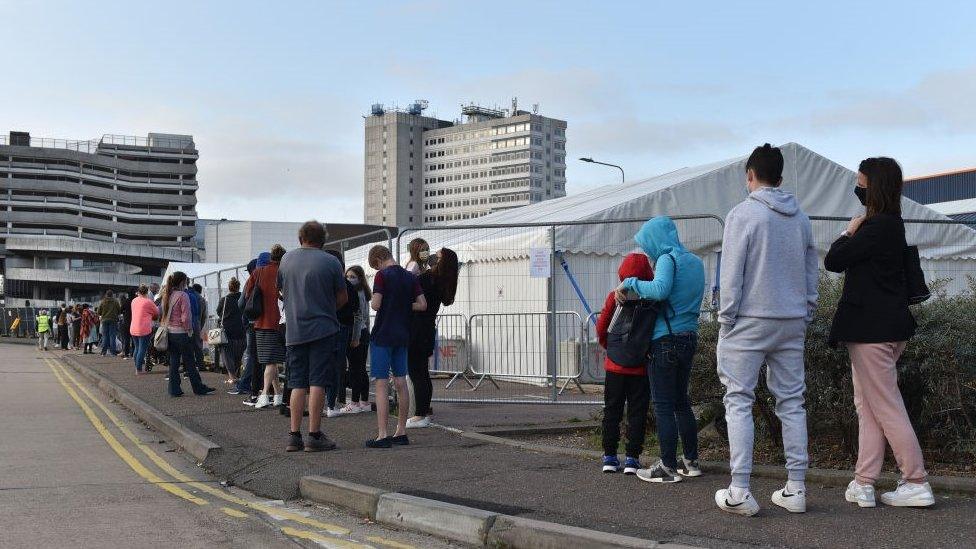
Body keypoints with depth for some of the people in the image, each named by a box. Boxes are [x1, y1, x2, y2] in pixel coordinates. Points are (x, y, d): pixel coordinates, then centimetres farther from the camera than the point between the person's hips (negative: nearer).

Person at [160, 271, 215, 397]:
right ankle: (199, 388, 9)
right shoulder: (183, 295, -13)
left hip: (170, 333, 7)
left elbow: (164, 314, 13)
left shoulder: (167, 295, 9)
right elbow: (186, 317, -17)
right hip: (182, 333, -7)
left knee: (173, 362, 9)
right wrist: (189, 330, -7)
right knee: (190, 363, 1)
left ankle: (174, 389, 9)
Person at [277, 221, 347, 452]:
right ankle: (314, 436, -1)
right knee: (317, 383, -1)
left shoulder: (286, 259, 5)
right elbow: (343, 297, 1)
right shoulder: (330, 262, -5)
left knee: (297, 383, 9)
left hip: (294, 330, 4)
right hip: (322, 328, -3)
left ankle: (294, 435, 8)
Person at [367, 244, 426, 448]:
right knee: (401, 383, 11)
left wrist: (372, 302, 5)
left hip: (382, 335, -6)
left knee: (382, 384, -6)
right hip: (402, 336, 7)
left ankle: (382, 435, -9)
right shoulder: (410, 277, 8)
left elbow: (375, 305, -17)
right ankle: (401, 432, 17)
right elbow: (422, 305, 6)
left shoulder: (382, 275, -11)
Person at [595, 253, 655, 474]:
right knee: (637, 412, 6)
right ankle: (632, 458, 4)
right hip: (641, 367, -1)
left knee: (612, 411, 10)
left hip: (615, 365, 1)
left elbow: (601, 327, -3)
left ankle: (610, 456, 11)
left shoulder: (615, 296, -5)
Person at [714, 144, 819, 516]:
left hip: (750, 321, -5)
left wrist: (726, 319, -4)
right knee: (792, 402, 9)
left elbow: (732, 273, -11)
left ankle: (740, 492, -4)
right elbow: (811, 273, 12)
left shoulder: (742, 214, -8)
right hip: (792, 323, 5)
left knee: (739, 401, 0)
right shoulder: (800, 218, 9)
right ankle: (795, 489, 11)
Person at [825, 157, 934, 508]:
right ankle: (863, 484, 13)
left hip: (873, 328, -10)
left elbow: (833, 261, -14)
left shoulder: (877, 226, -17)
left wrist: (848, 233, -3)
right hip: (886, 324, 10)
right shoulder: (890, 223, 14)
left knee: (886, 407, -3)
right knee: (866, 405, 11)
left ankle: (917, 485, 3)